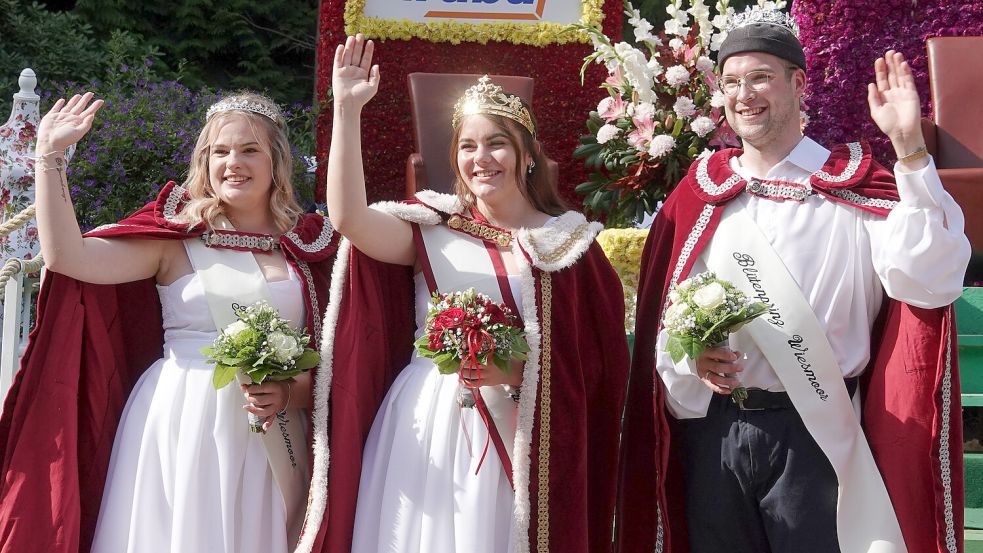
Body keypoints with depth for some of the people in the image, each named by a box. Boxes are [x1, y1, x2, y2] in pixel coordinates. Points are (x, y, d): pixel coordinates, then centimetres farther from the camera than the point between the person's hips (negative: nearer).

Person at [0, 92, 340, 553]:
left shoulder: (309, 246, 4)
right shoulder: (177, 236, 0)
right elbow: (66, 255, -12)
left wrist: (289, 394, -11)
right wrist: (50, 153, -12)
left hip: (272, 441, 2)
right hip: (180, 425, -1)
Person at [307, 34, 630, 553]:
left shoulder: (566, 241, 3)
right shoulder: (432, 227, 4)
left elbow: (595, 360, 1)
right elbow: (348, 217, -14)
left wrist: (517, 372, -15)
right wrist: (347, 109, -16)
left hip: (515, 437, 0)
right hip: (423, 430, 1)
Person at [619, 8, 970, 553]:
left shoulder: (853, 187, -3)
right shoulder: (699, 194, 6)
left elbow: (930, 284, -19)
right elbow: (660, 315, 10)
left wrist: (910, 150, -24)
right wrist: (689, 356, -11)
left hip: (815, 435, -3)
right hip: (712, 435, 3)